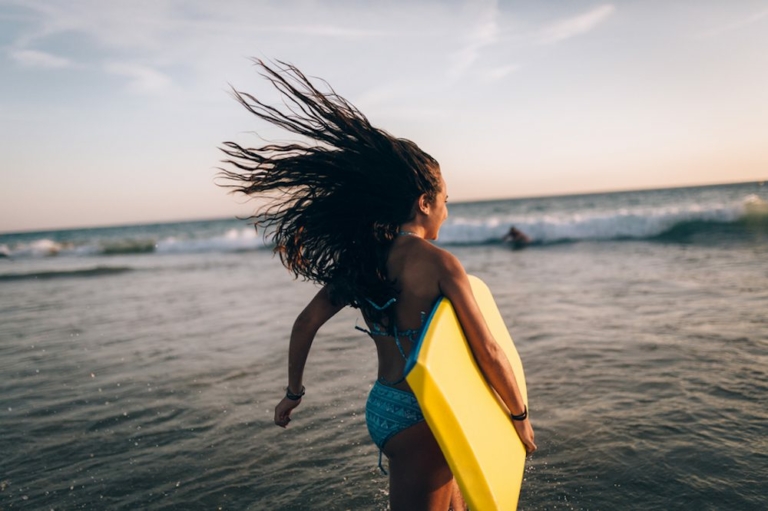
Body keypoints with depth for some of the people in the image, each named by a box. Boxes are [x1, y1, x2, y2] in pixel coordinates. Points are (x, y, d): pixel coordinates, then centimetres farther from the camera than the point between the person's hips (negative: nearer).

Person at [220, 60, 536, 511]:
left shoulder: (363, 257, 2)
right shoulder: (438, 261, -17)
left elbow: (305, 324, 5)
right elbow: (488, 351, -17)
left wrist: (294, 393, 18)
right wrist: (521, 415, -1)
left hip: (380, 406, 7)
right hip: (417, 417, -7)